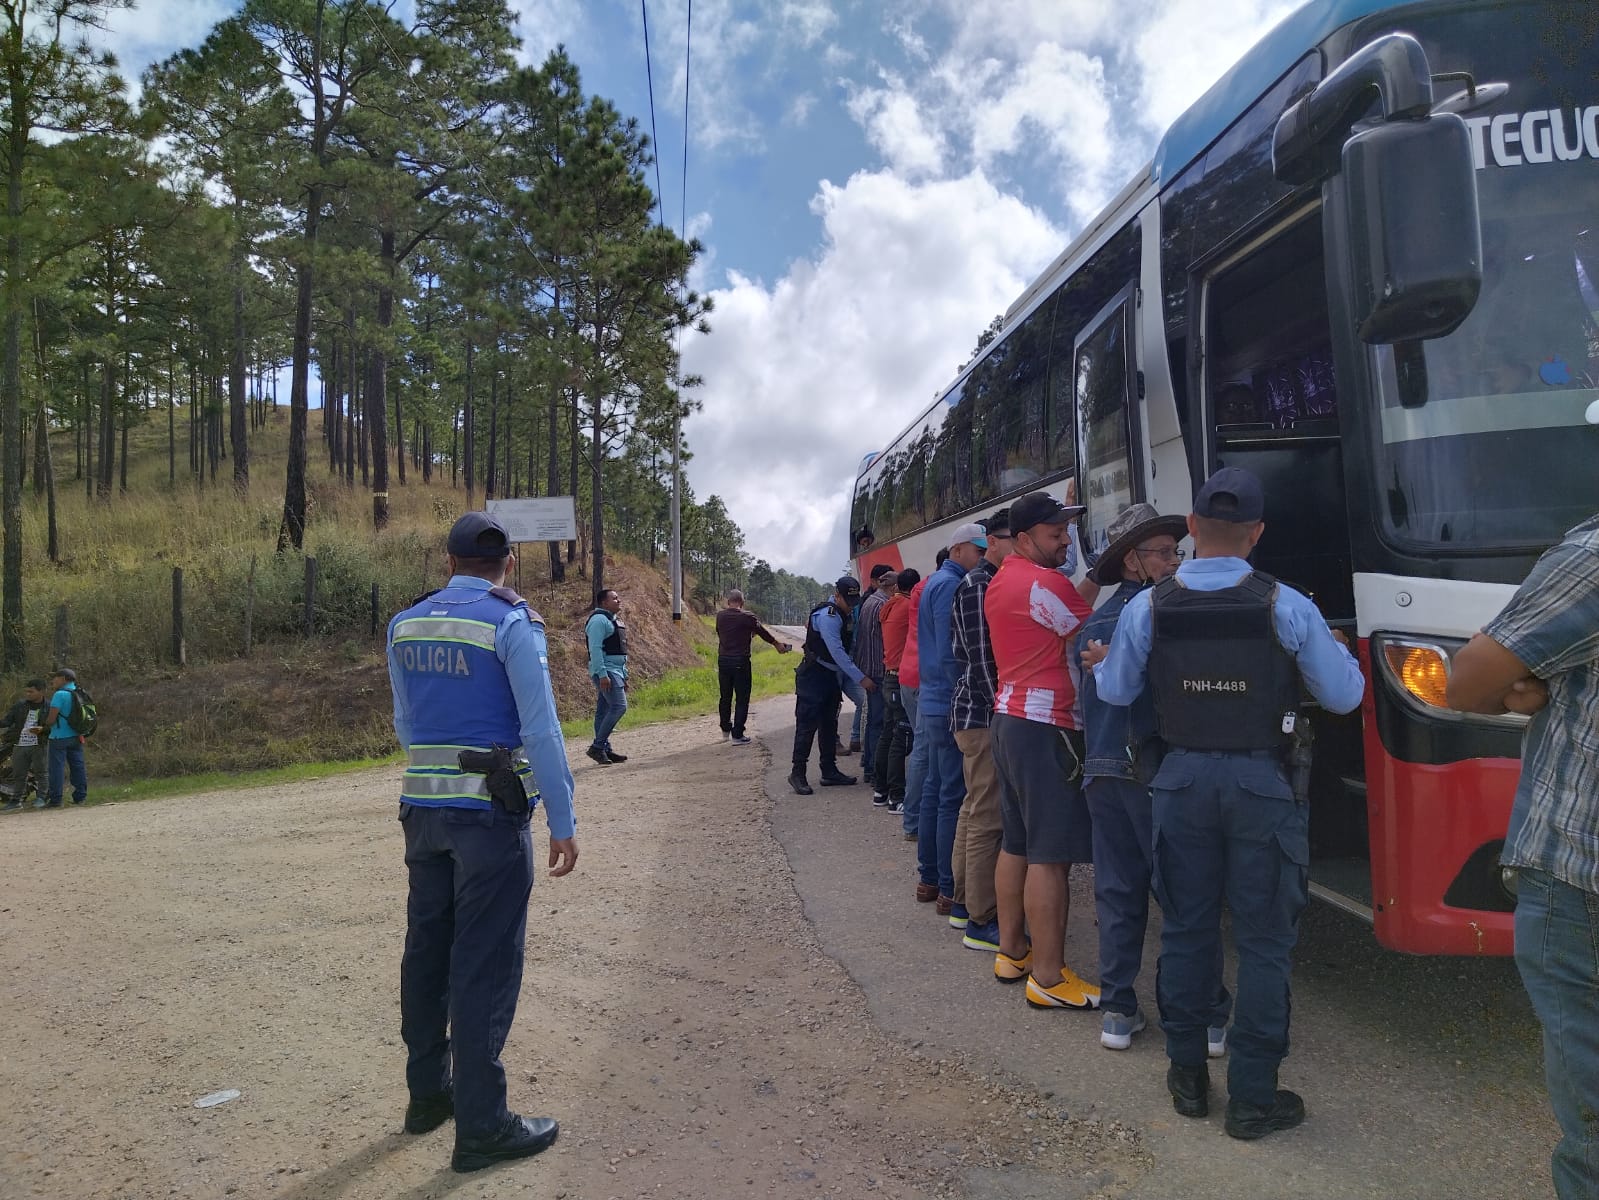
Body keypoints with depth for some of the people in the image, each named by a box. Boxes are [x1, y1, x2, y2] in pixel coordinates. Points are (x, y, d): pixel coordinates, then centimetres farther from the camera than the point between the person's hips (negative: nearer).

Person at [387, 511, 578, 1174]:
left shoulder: (406, 624, 8)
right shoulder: (512, 623, -11)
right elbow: (542, 732, -15)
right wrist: (563, 824, -10)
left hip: (422, 807, 6)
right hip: (491, 814, -6)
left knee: (427, 951, 17)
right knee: (485, 966, 0)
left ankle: (428, 1093, 32)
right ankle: (481, 1126, 9)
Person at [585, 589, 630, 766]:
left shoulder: (614, 620, 20)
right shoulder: (599, 620, -11)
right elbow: (595, 649, -19)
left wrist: (624, 676, 23)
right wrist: (602, 675, -25)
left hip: (616, 671, 10)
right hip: (606, 671, -10)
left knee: (604, 711, 9)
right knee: (619, 706, -17)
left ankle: (605, 750, 11)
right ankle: (597, 747, -14)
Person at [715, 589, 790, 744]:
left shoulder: (720, 616, 2)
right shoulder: (747, 617, -10)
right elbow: (762, 632, 2)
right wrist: (777, 644, 18)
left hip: (723, 660, 5)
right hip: (740, 662, -5)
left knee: (725, 697, 17)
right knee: (742, 699, 3)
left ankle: (725, 730, 29)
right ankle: (737, 735, 2)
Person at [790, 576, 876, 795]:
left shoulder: (840, 614, 10)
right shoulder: (828, 616, -21)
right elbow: (837, 652, -26)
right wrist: (860, 678, -27)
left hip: (831, 676, 10)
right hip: (813, 676, -10)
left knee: (829, 725, 13)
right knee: (807, 725, -7)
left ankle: (829, 771, 19)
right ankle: (797, 773, -1)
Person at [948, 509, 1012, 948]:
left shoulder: (995, 583, 16)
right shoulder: (978, 585, -13)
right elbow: (982, 660, -18)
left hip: (977, 714, 10)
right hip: (983, 714, -10)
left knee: (975, 810, 17)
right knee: (987, 817, -6)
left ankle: (965, 902, 29)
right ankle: (982, 922, 1)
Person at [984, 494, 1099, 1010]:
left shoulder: (1002, 580, 16)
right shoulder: (1044, 582, -14)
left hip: (1008, 717, 10)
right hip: (1044, 726, -10)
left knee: (1016, 843, 16)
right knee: (1050, 856, -6)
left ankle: (1011, 952, 26)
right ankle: (1048, 978, 0)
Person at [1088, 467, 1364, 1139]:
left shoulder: (1148, 608, -6)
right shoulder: (1286, 606, -11)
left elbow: (1117, 691, 6)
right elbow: (1342, 695, -2)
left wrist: (1102, 662, 28)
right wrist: (1335, 647, 17)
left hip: (1182, 780, 2)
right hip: (1262, 783, -2)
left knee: (1186, 929, 14)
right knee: (1264, 940, 8)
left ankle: (1188, 1078, 27)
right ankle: (1252, 1097, 16)